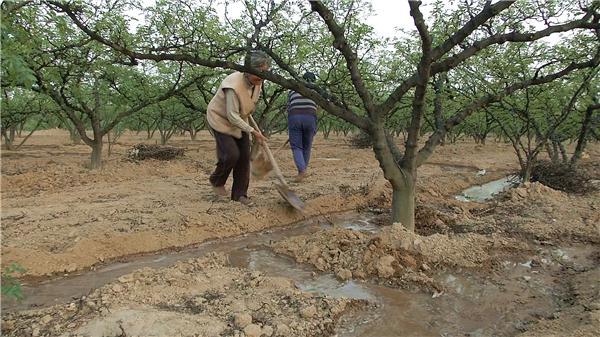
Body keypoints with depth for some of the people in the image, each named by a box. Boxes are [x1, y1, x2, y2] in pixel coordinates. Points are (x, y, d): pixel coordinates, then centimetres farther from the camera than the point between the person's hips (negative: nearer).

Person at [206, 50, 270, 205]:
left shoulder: (257, 82, -10)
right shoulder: (234, 84, -33)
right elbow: (232, 116, -31)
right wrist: (252, 131, -28)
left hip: (239, 120, 7)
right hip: (221, 119, -7)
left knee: (244, 156, -1)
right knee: (231, 154, -16)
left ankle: (239, 194, 10)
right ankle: (217, 181, 14)